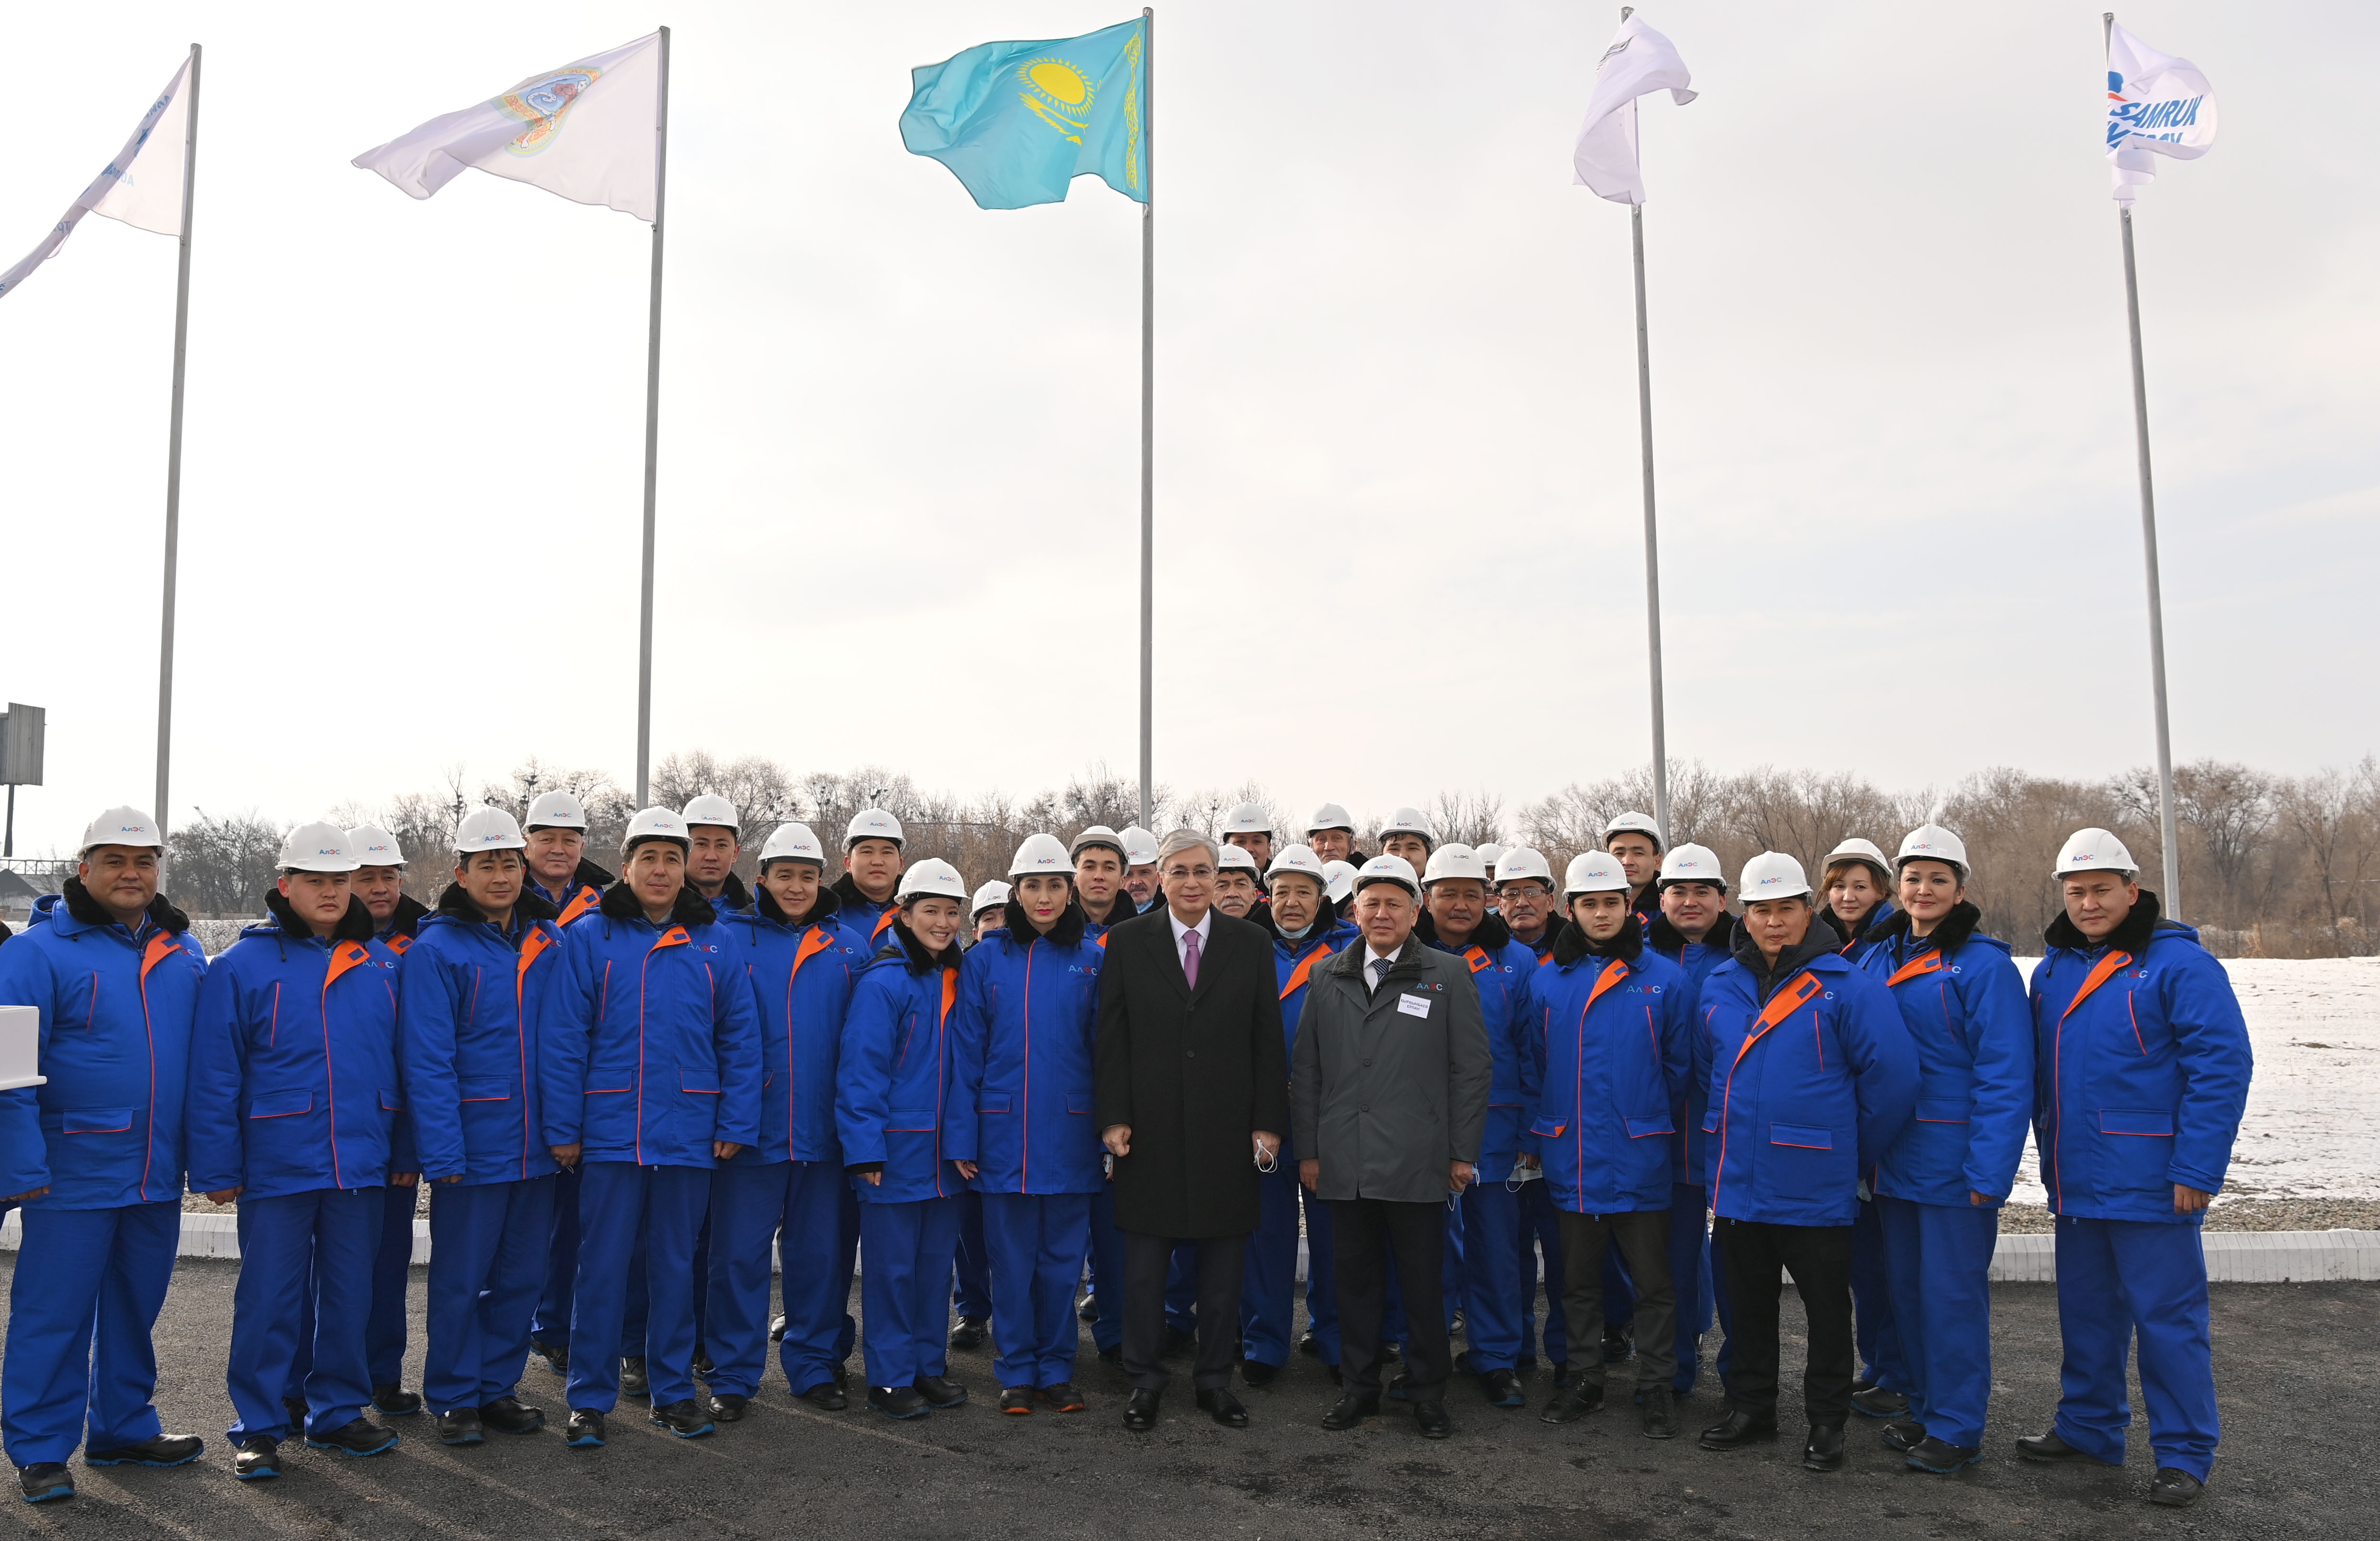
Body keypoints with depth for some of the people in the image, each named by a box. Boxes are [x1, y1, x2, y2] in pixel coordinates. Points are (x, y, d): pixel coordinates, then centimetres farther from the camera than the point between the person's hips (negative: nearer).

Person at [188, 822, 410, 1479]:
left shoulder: (381, 963, 7)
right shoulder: (243, 965, -4)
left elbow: (401, 1063, 10)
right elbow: (214, 1076, -5)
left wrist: (405, 1151, 8)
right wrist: (216, 1167, -8)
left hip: (362, 1165, 4)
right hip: (277, 1168, -3)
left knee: (350, 1294, 13)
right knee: (269, 1299, 5)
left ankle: (339, 1411, 27)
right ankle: (259, 1428, 18)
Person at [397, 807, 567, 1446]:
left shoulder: (549, 943, 7)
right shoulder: (436, 950, -7)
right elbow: (428, 1060, -11)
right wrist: (442, 1151, -17)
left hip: (537, 1146, 4)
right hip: (472, 1147, -4)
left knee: (522, 1275, 12)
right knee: (460, 1279, 6)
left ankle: (497, 1387, 27)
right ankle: (454, 1398, 21)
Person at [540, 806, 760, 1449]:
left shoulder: (713, 942, 5)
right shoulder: (589, 937, 0)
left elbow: (740, 1037, 4)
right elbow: (565, 1039, -3)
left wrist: (736, 1124, -3)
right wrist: (562, 1128, -7)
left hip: (688, 1134, 2)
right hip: (610, 1131, -2)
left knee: (676, 1265, 12)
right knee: (603, 1267, 5)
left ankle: (673, 1391, 24)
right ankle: (589, 1399, 17)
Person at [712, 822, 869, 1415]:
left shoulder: (845, 949, 7)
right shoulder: (732, 939, 0)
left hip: (823, 1131, 2)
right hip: (749, 1129, -2)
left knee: (820, 1254, 11)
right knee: (739, 1255, 4)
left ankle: (815, 1365, 25)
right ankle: (733, 1375, 17)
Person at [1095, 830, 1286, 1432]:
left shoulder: (1252, 944, 3)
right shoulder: (1127, 941, 1)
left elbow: (1268, 1041, 3)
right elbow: (1112, 1038, 1)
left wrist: (1268, 1123, -2)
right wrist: (1113, 1118, -6)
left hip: (1228, 1133, 1)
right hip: (1150, 1130, -1)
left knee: (1224, 1265, 10)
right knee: (1143, 1264, 7)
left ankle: (1215, 1379, 25)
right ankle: (1144, 1381, 22)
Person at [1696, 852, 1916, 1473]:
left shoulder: (1846, 987, -11)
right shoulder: (1720, 986, 5)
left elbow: (1892, 1075, -10)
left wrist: (1858, 1153, -2)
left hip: (1815, 1186, -5)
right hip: (1738, 1183, 5)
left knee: (1827, 1306, 9)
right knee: (1748, 1303, 16)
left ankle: (1827, 1421, 24)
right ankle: (1750, 1409, 30)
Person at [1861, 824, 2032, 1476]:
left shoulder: (1985, 965, -11)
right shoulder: (1877, 958, 8)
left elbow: (2005, 1076, -14)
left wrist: (1989, 1170, -18)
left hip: (1956, 1165, -6)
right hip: (1894, 1159, 6)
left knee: (1952, 1293, 1)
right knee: (1905, 1287, 14)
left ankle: (1957, 1428, 15)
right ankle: (1924, 1411, 29)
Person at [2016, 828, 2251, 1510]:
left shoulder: (2179, 964, -10)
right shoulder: (2053, 969, 10)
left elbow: (2223, 1068, -15)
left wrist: (2197, 1171, -17)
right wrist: (2050, 1155, 14)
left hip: (2152, 1187, -6)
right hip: (2077, 1183, 6)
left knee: (2167, 1318, 2)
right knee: (2087, 1311, 16)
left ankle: (2183, 1454, 15)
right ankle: (2087, 1427, 30)